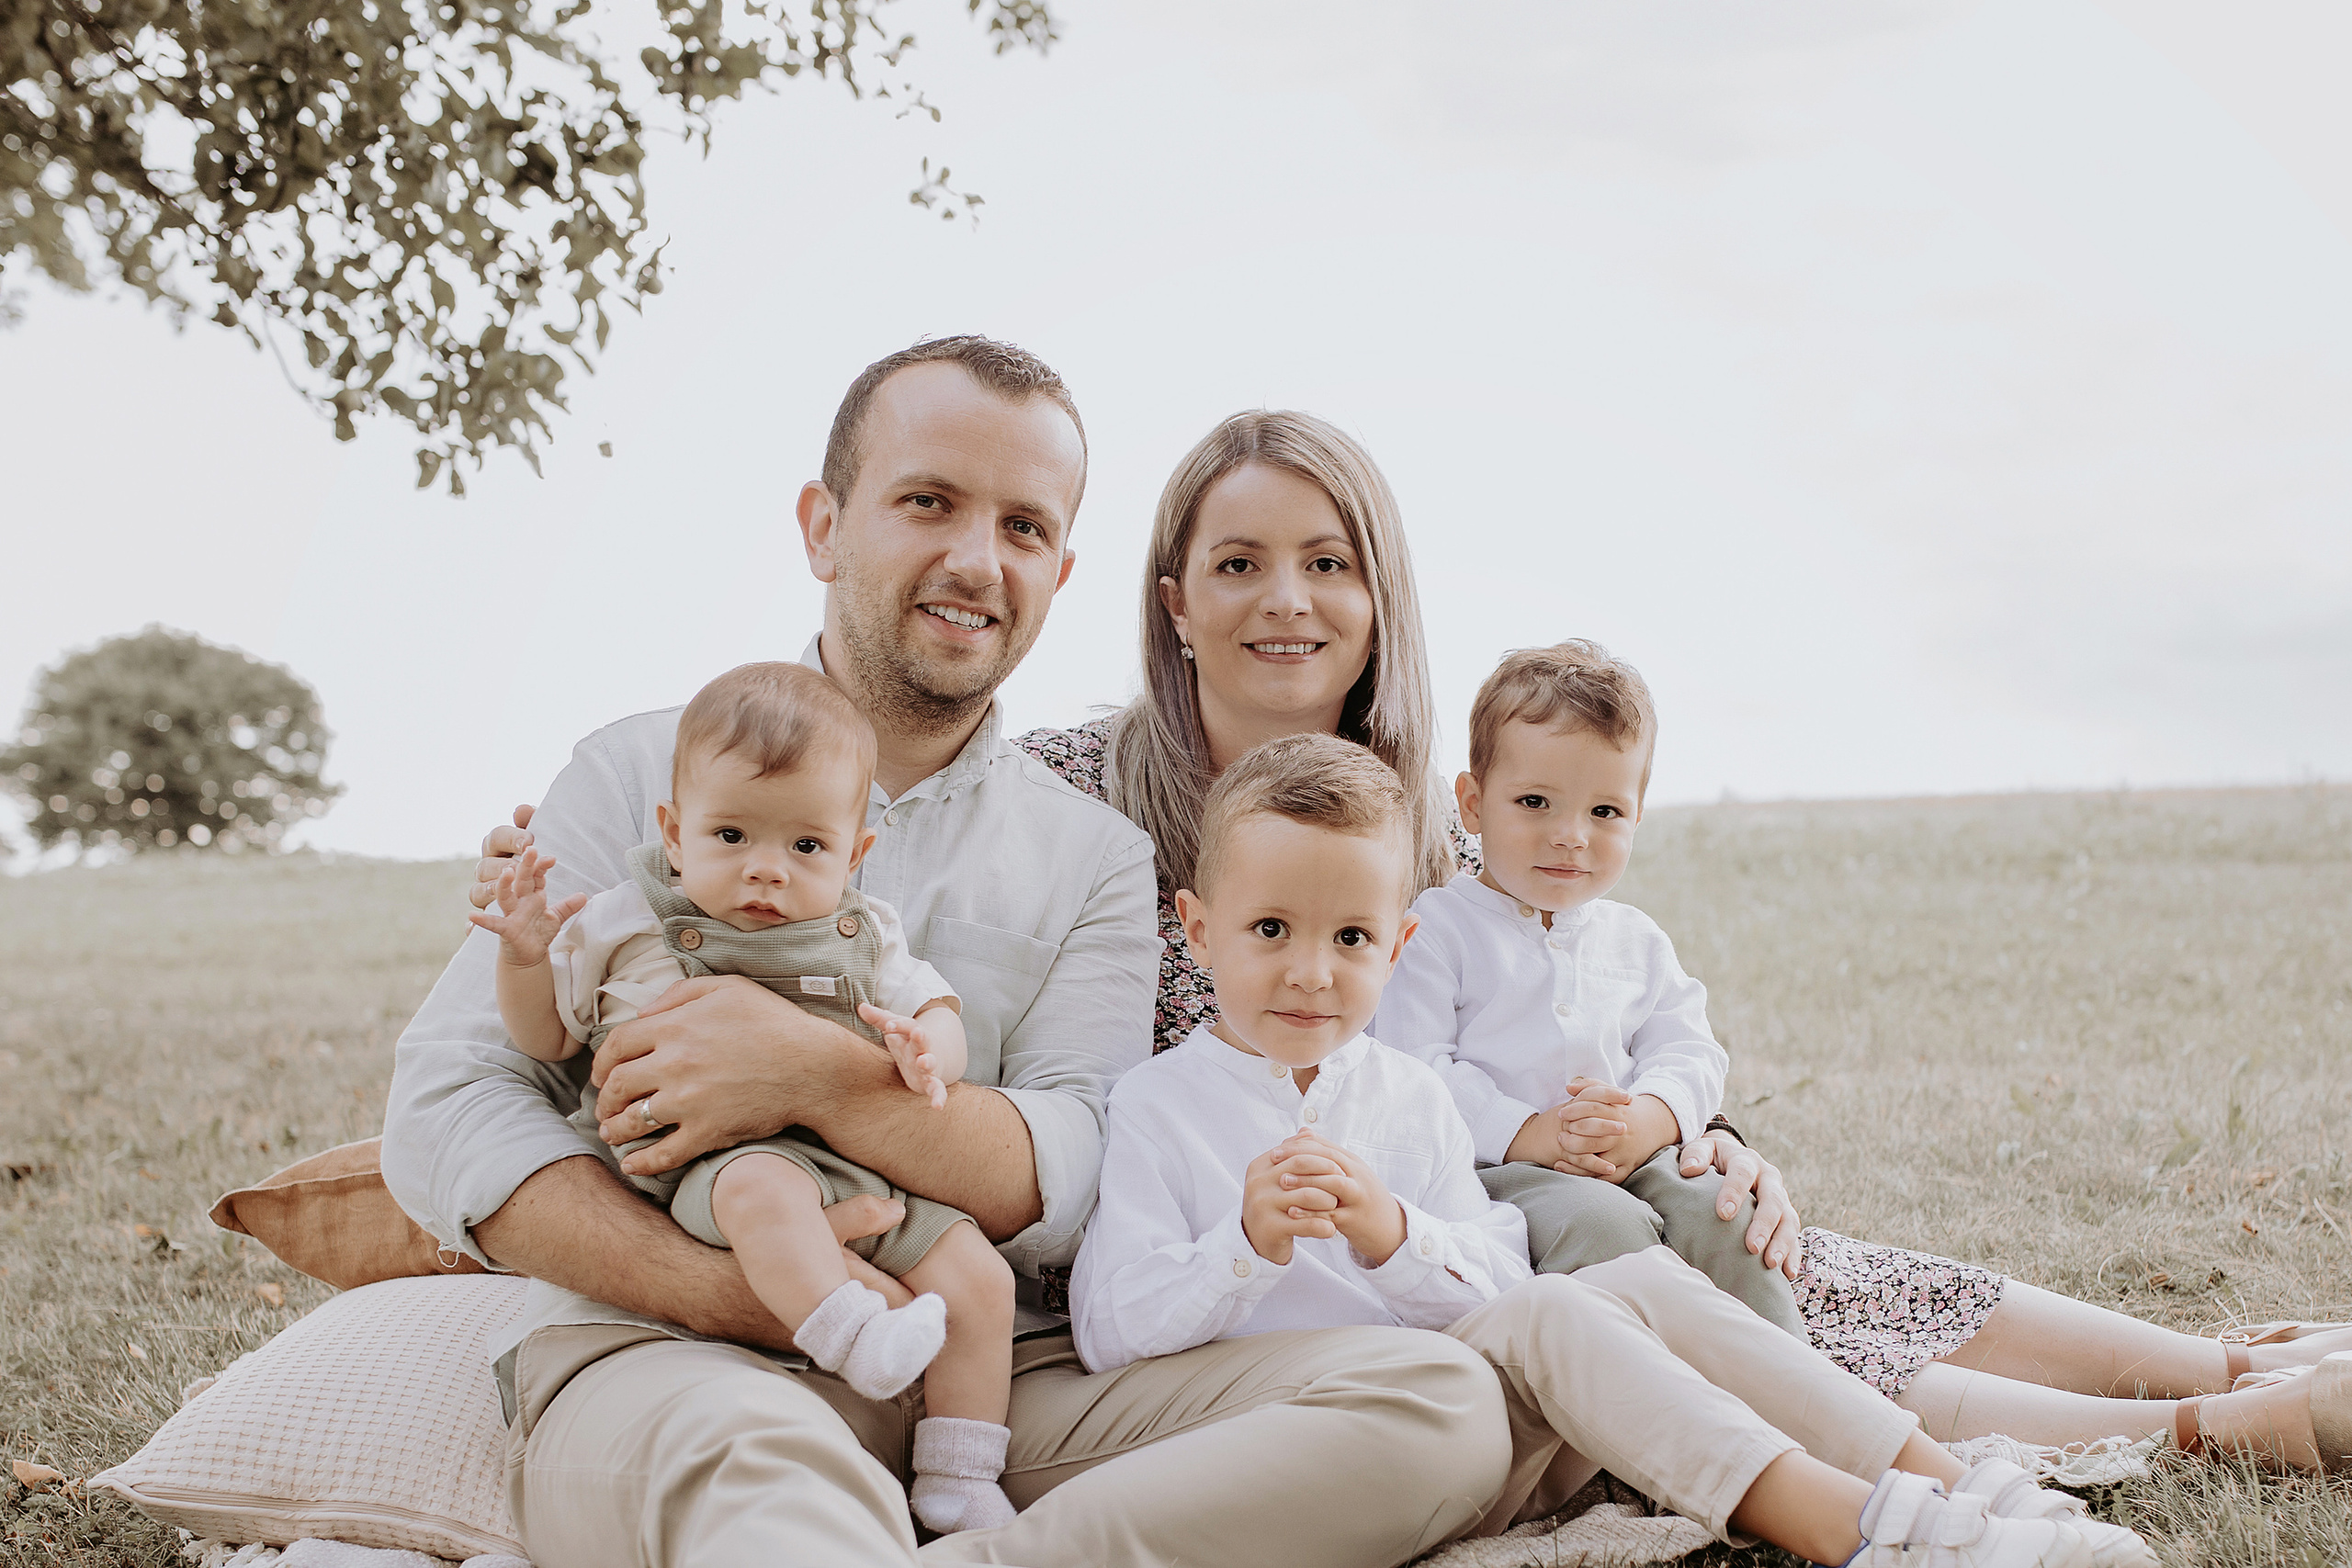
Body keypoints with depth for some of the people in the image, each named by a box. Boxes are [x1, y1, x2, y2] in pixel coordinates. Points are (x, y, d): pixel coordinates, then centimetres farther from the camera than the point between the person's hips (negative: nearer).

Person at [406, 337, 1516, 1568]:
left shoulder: (1095, 857, 16)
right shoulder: (644, 773, 11)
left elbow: (1072, 1190, 1)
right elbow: (445, 1108, 1)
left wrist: (819, 1075, -16)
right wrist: (730, 1294, -14)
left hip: (995, 1367, 6)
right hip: (668, 1355, -6)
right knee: (745, 1454, -46)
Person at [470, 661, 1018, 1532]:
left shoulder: (864, 937, 13)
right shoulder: (623, 928, 7)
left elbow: (940, 1016, 12)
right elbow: (543, 1038, 15)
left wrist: (926, 1053, -14)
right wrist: (523, 958, -6)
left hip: (872, 1174, 4)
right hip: (714, 1160, -4)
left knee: (979, 1276, -8)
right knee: (764, 1187, -40)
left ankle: (956, 1486, 3)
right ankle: (855, 1337, -37)